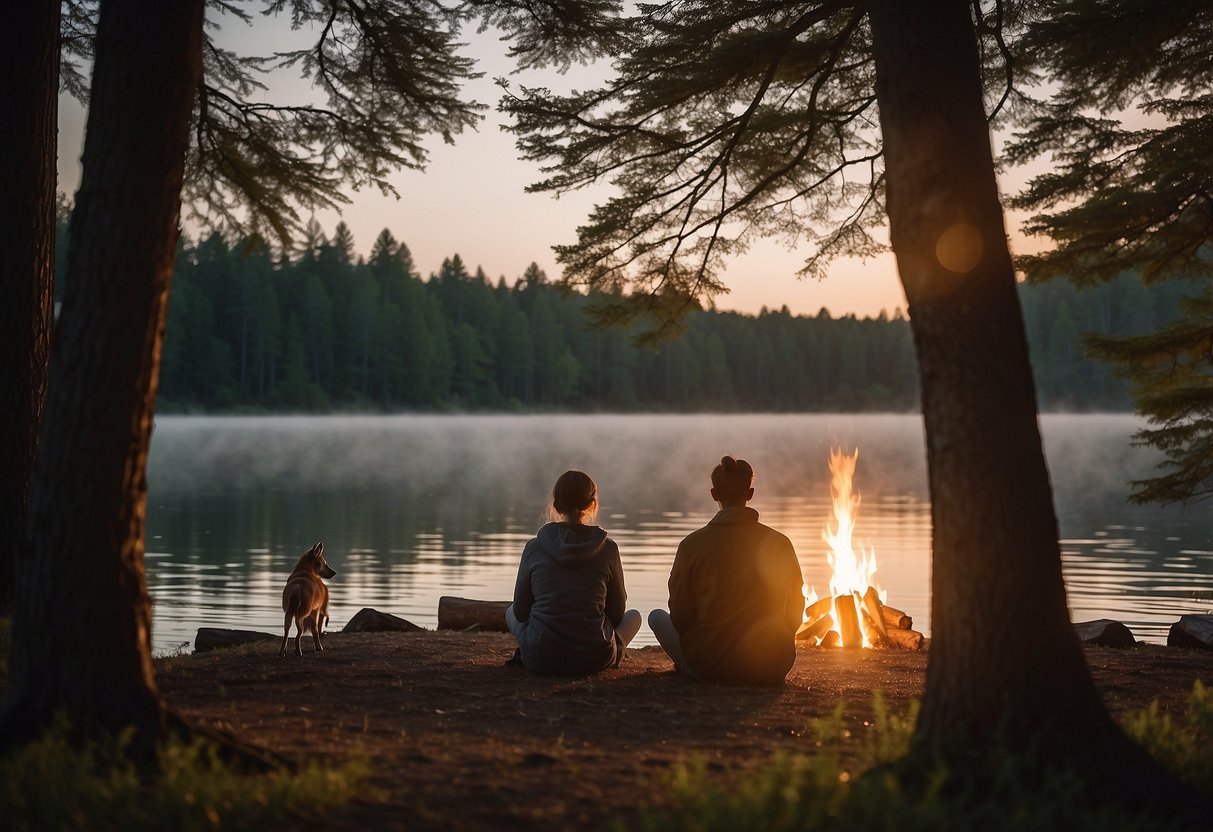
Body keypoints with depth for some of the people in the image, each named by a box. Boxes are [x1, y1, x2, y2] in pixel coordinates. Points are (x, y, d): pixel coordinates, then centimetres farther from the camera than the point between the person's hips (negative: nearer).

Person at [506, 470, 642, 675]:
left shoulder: (534, 547, -3)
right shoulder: (607, 548, -5)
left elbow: (521, 610, 5)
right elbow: (617, 613, 5)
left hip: (540, 659, 1)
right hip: (595, 660, -1)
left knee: (511, 612, 33)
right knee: (634, 616, 29)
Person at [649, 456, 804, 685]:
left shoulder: (693, 544, -8)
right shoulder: (779, 543, -2)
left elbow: (680, 617, -1)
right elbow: (794, 613, 6)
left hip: (710, 665, -1)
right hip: (771, 671, 1)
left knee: (657, 616, 24)